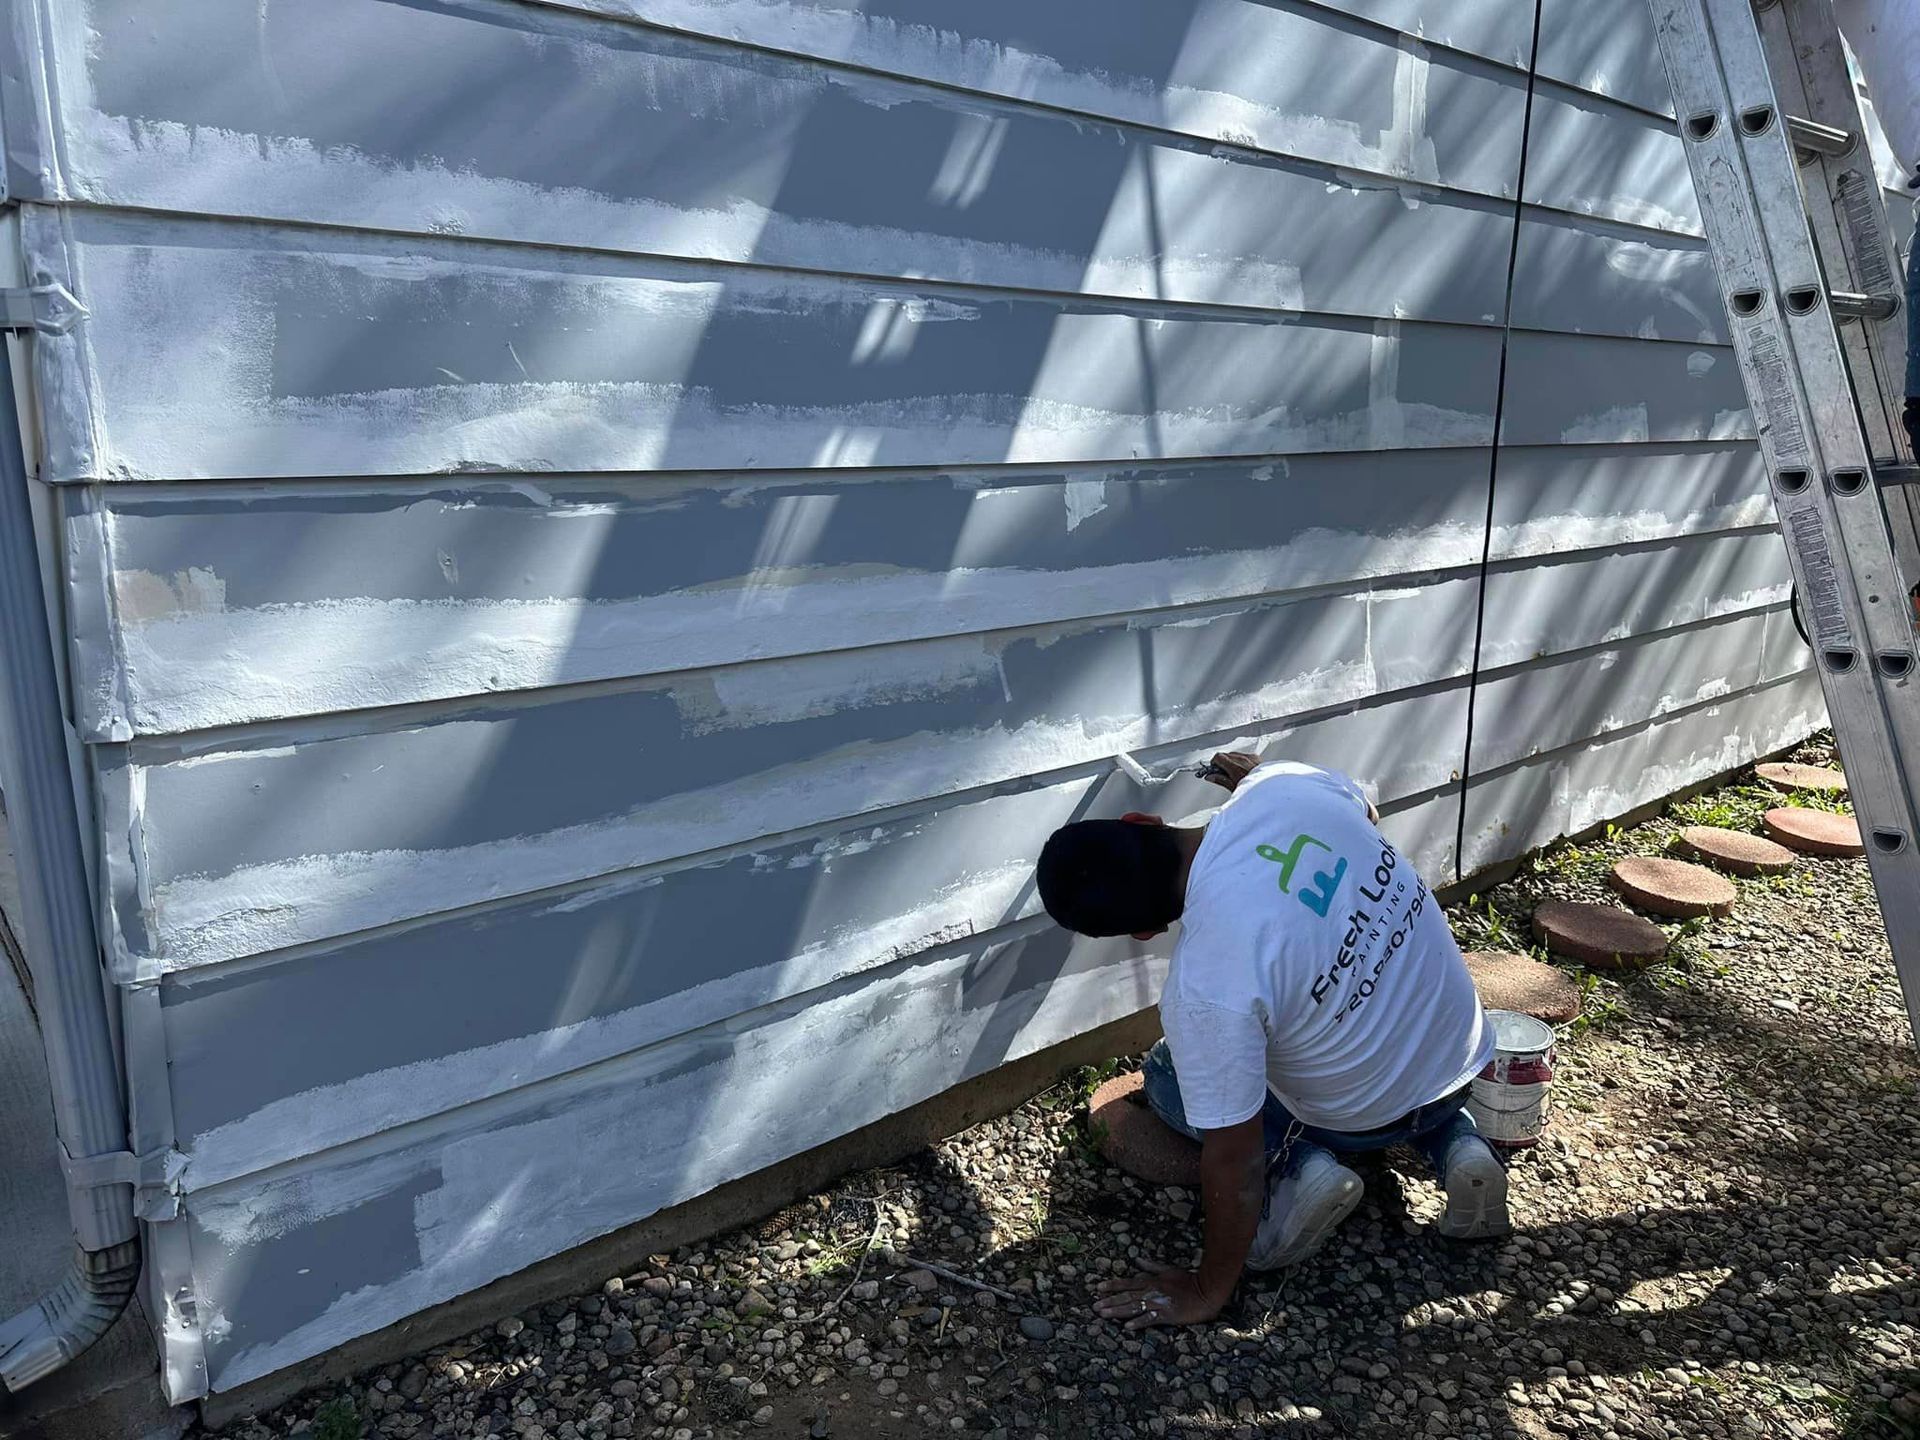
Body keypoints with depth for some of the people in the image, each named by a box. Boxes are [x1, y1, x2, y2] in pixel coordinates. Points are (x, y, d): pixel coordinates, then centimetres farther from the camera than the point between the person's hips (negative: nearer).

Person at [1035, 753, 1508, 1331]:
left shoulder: (1204, 986, -36)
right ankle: (1457, 1144, 14)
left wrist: (1206, 1293, -9)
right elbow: (1365, 812, 4)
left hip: (1366, 1119, -5)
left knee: (1165, 1075, 15)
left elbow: (1232, 1161, -25)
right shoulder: (1285, 783, -22)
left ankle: (1296, 1165, -3)